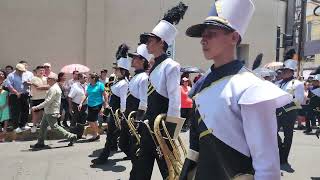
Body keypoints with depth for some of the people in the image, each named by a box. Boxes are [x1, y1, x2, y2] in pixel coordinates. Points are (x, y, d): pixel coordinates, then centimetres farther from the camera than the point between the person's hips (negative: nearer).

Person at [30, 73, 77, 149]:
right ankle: (40, 143, 21)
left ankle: (71, 136, 1)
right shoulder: (54, 87, 14)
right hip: (48, 111, 10)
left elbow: (48, 101, -25)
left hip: (51, 112, -10)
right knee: (43, 125, 13)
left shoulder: (53, 89, -20)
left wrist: (36, 107, -22)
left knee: (54, 127, -4)